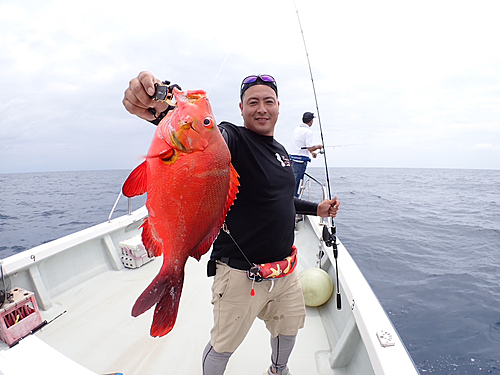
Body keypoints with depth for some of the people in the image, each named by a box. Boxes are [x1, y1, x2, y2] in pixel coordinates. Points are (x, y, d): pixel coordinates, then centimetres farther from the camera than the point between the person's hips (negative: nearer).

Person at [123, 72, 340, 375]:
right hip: (241, 273, -7)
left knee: (289, 326, 28)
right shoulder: (232, 139, -15)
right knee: (223, 346, 13)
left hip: (285, 268, 8)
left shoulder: (280, 151, 8)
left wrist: (316, 209, 17)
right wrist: (162, 112, -58)